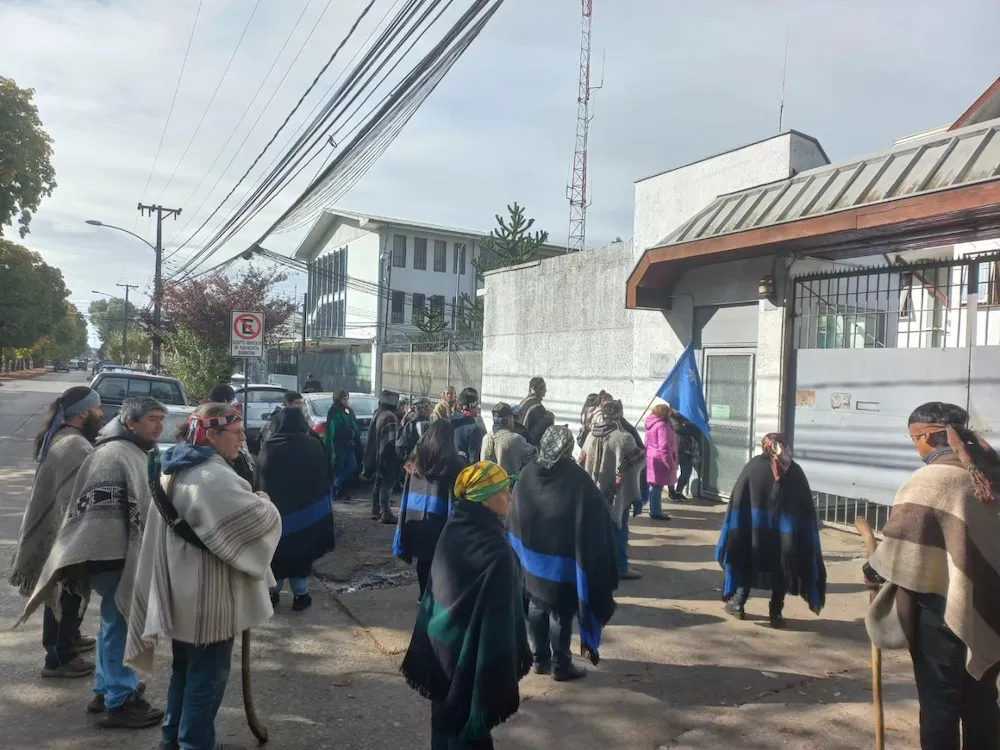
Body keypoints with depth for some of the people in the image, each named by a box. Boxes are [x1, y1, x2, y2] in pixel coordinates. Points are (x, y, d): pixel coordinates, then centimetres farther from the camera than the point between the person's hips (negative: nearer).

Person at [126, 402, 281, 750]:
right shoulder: (213, 477, -25)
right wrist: (264, 503, -5)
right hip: (206, 596, -10)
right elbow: (258, 518, -27)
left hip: (181, 591, 10)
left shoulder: (175, 471, 8)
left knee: (185, 668, 24)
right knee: (207, 674, 5)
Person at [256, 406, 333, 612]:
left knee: (275, 550, 15)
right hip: (306, 510, -1)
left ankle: (272, 593, 20)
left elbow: (259, 483, 2)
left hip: (273, 510, 1)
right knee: (301, 551, 9)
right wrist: (323, 509, 8)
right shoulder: (313, 446, -7)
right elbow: (324, 481, -1)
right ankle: (300, 595, 12)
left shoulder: (267, 448, -2)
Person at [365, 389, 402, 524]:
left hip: (378, 455, 10)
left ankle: (376, 510, 21)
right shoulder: (390, 417, -17)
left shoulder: (377, 415, 14)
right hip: (388, 456, -10)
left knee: (378, 483, 15)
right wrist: (398, 457, -16)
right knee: (387, 484, -9)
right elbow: (392, 441, -22)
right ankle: (385, 512, -11)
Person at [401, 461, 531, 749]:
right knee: (469, 727, 12)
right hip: (472, 651, -7)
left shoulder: (453, 527, -5)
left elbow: (436, 587, 5)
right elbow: (500, 617, -23)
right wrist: (506, 668, -13)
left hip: (442, 640, 7)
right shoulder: (495, 551, -28)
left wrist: (435, 630, 16)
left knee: (446, 714, 23)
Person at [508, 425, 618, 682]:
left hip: (533, 555, 5)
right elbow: (597, 516, -13)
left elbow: (514, 519, 5)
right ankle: (560, 665, 16)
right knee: (561, 612, 7)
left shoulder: (527, 474, -4)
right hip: (563, 559, -4)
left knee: (537, 605, 17)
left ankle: (540, 659, 26)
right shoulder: (576, 478, -17)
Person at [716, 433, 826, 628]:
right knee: (781, 567, 14)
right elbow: (807, 512, 6)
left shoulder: (754, 466, 2)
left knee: (746, 560, 16)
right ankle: (776, 612, 14)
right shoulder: (796, 472, 7)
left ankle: (738, 602, 21)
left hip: (756, 531, -1)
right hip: (786, 532, 1)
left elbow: (738, 502, -2)